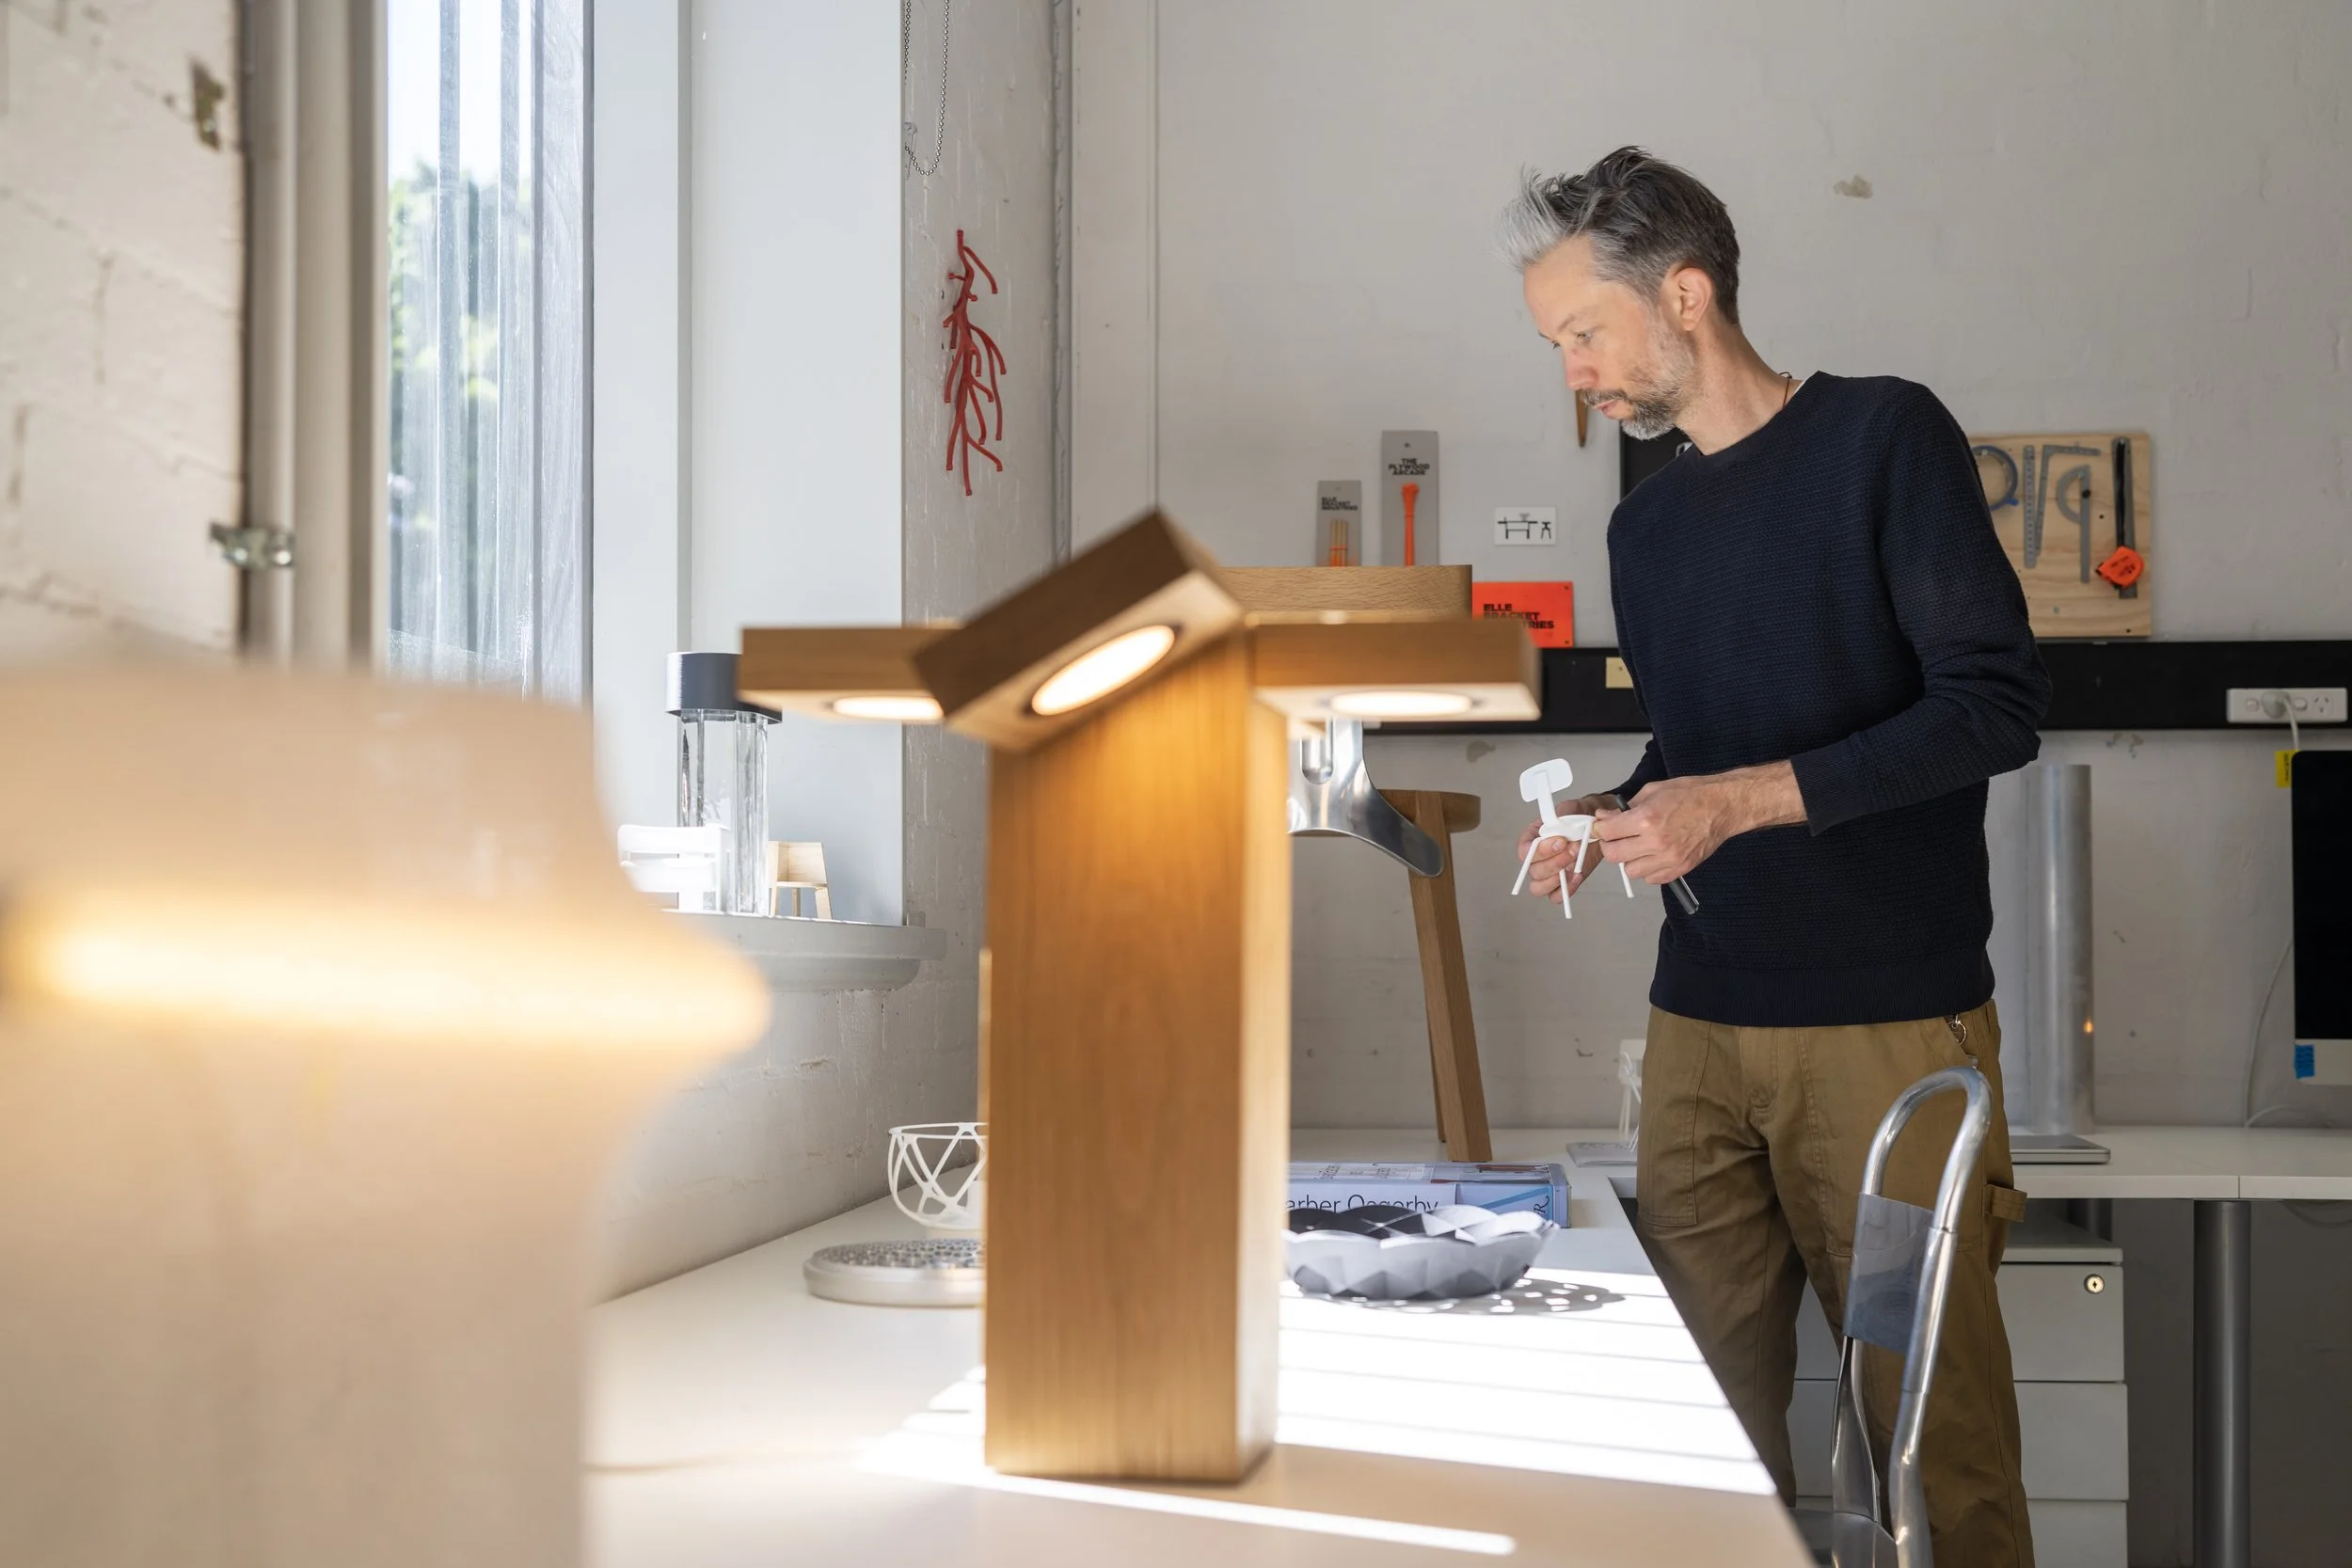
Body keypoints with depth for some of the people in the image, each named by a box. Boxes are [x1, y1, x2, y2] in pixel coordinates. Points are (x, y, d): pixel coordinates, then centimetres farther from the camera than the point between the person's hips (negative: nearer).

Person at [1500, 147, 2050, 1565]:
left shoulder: (1882, 436, -2)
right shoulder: (1647, 523, 17)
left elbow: (1997, 702, -9)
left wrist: (1746, 800, -15)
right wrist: (1607, 822, 4)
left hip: (1890, 1025, -5)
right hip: (1700, 1025, 5)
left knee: (1934, 1427, -1)